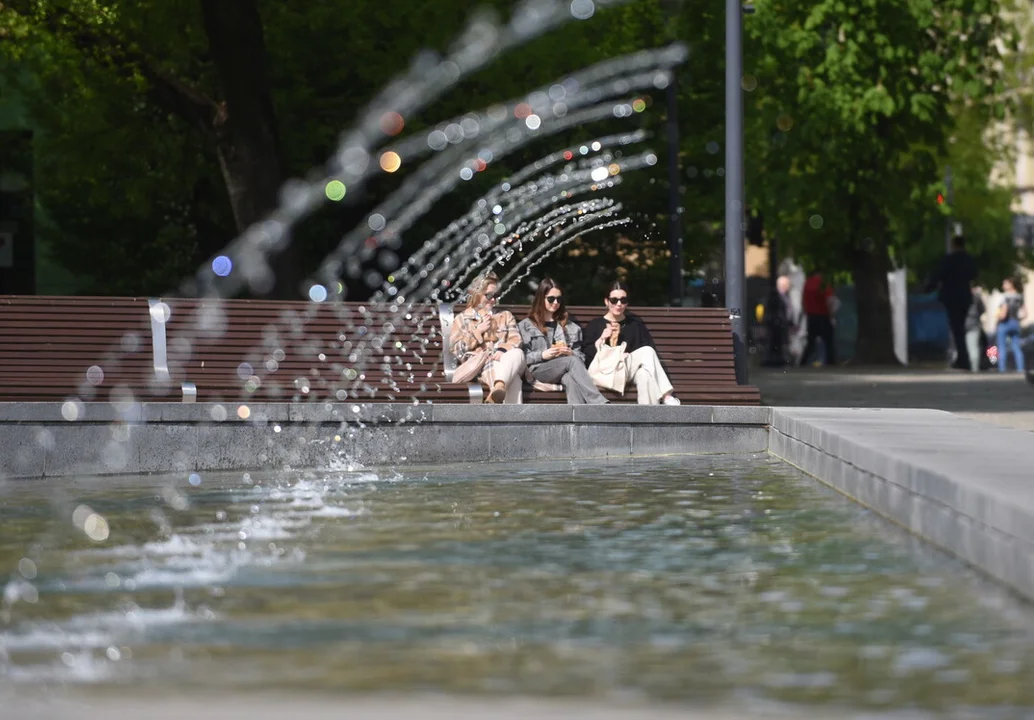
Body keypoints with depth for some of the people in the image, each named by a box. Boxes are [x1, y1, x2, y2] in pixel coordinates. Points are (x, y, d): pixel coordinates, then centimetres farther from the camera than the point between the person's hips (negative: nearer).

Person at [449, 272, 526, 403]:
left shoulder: (506, 316, 29)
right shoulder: (462, 319, 21)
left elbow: (515, 340, 11)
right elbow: (457, 350, 9)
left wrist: (503, 350, -12)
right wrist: (478, 331, 2)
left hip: (505, 362, 2)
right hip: (481, 366, -2)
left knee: (517, 353, -39)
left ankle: (499, 389, -66)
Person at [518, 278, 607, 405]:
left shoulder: (570, 326, 27)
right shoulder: (525, 326, 18)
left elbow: (580, 356, 20)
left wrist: (571, 354, -2)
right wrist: (542, 355, -9)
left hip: (564, 371, 3)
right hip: (538, 370, -3)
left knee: (570, 378, -38)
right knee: (572, 361, -34)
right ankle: (601, 407, -50)